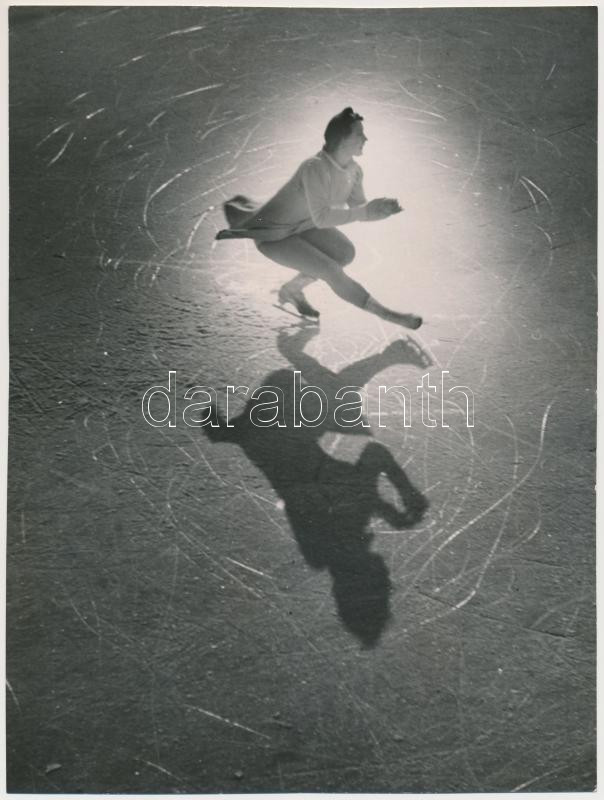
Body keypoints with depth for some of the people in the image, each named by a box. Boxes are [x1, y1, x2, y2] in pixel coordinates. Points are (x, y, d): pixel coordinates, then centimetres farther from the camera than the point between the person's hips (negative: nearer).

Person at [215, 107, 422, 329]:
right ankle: (386, 314, -6)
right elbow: (321, 218, -37)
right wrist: (364, 211, -37)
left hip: (301, 224, 8)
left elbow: (358, 209, -1)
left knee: (345, 252, -7)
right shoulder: (315, 168, -32)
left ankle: (292, 289, 11)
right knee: (332, 271, -17)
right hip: (272, 233, -8)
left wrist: (380, 208, -22)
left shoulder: (354, 170, -6)